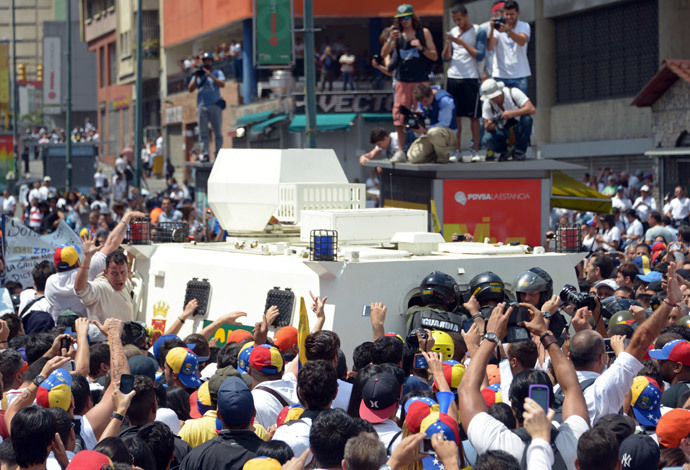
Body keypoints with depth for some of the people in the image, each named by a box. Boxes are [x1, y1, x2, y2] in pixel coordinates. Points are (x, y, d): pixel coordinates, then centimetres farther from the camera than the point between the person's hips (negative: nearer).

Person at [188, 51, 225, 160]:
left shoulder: (217, 73, 11)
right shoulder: (198, 74, 17)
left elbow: (222, 84, -9)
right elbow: (190, 89, 8)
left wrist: (210, 75, -14)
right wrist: (196, 77, -5)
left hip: (215, 105, -2)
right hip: (201, 106, 2)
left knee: (218, 132, -3)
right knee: (203, 133, -4)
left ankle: (218, 154, -2)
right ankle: (205, 154, -6)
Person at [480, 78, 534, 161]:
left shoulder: (513, 92, -19)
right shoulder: (487, 104, -10)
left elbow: (531, 109, -29)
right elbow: (486, 126, -8)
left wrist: (512, 113, -41)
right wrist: (489, 125, -34)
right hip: (503, 131, 1)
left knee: (526, 118, -35)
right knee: (487, 139, -30)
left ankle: (520, 151, -17)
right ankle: (506, 150, 3)